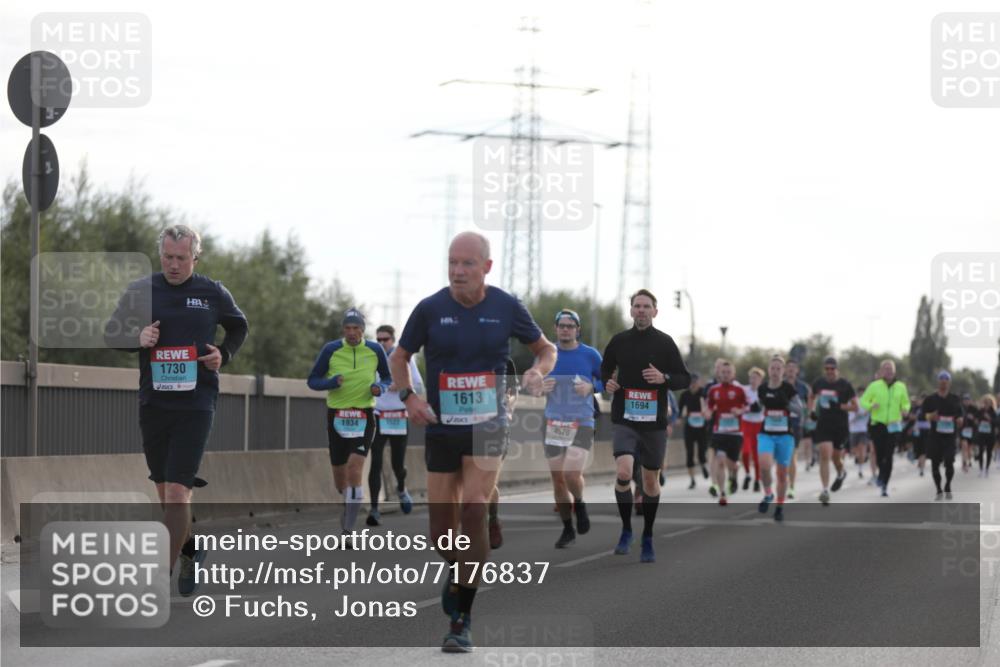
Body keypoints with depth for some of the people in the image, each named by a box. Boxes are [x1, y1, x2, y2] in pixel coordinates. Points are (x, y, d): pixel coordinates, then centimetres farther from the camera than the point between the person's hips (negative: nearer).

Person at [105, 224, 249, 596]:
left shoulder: (213, 293, 2)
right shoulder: (140, 291, 3)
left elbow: (239, 327, 20)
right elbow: (111, 335, 10)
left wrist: (224, 355, 1)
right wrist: (137, 338, -11)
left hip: (196, 402, -3)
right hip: (153, 402, 3)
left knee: (177, 490, -13)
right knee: (165, 492, 12)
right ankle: (190, 552, 35)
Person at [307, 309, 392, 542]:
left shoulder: (375, 350, -1)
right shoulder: (331, 350, -4)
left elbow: (387, 378, 14)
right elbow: (312, 381, 1)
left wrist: (380, 387, -9)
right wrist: (332, 382, -19)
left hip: (364, 417, -1)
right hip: (337, 416, 1)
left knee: (355, 468, -19)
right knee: (339, 476, 9)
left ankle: (348, 529, -15)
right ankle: (347, 510, 43)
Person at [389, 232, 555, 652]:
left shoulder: (506, 307, -3)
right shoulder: (429, 309, -4)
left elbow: (546, 349, 12)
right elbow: (399, 357, 10)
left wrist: (537, 372, -11)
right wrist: (408, 396, -9)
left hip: (487, 427, -1)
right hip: (440, 429, 1)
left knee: (473, 511, -19)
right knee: (442, 530, 4)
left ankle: (462, 621, -13)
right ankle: (458, 571, 42)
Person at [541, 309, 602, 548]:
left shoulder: (590, 355, 1)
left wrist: (591, 387, -9)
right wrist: (541, 387, -7)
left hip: (582, 424, -3)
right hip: (553, 423, 3)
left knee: (572, 474, -19)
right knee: (557, 479, 3)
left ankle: (579, 505, 14)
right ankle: (568, 530, 19)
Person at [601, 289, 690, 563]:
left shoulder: (665, 343, 0)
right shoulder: (619, 341, 4)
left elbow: (685, 379, 1)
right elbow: (606, 368, 21)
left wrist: (664, 378, -18)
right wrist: (607, 382, -1)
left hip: (654, 422, 0)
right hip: (624, 420, 0)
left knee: (651, 481, 8)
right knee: (623, 473, -20)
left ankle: (647, 539, 24)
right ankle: (626, 530, 0)